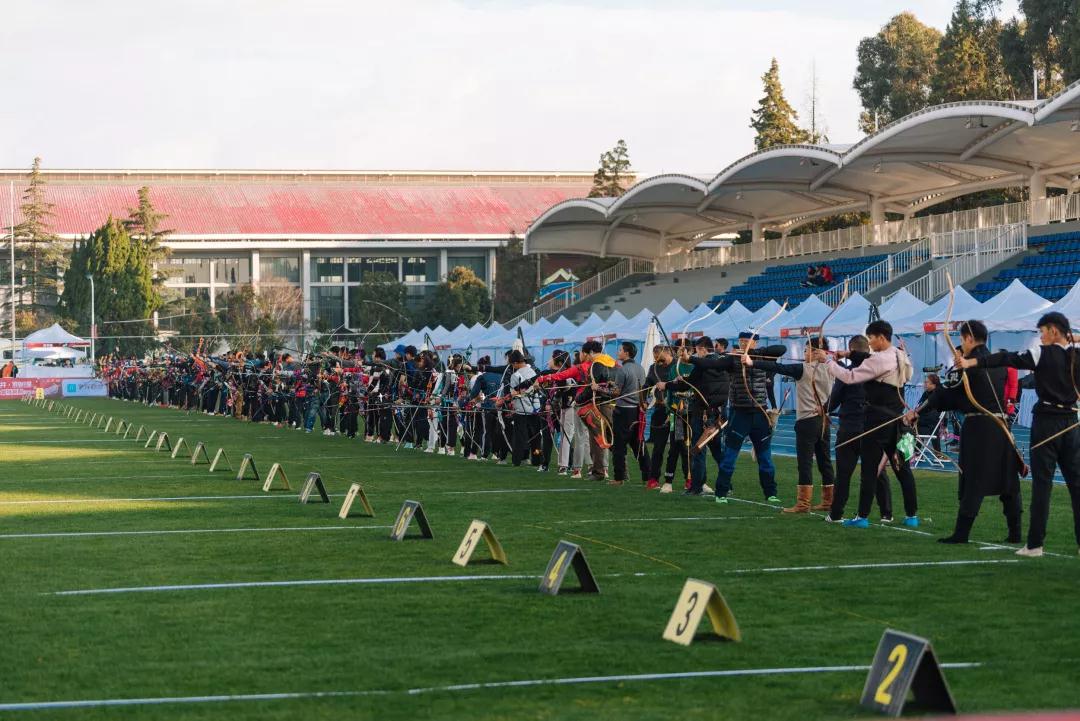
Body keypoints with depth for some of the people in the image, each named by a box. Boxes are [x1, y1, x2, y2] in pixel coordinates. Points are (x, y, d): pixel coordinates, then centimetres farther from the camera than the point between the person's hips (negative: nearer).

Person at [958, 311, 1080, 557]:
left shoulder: (1044, 353, -8)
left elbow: (1009, 359, -17)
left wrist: (971, 362, -22)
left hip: (1046, 421, -5)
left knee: (1042, 483, -3)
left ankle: (1035, 544, -3)